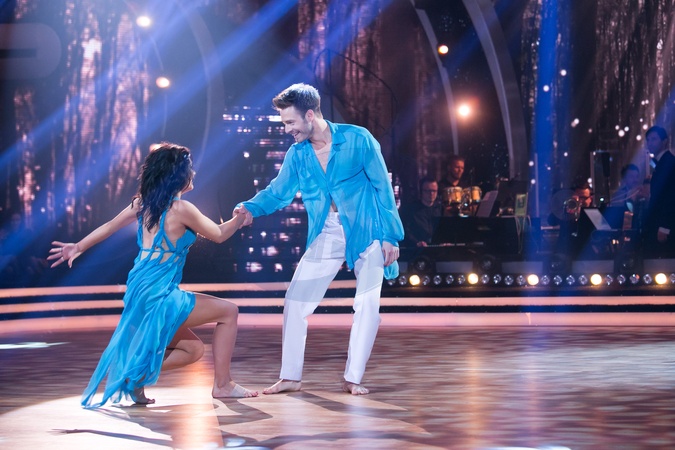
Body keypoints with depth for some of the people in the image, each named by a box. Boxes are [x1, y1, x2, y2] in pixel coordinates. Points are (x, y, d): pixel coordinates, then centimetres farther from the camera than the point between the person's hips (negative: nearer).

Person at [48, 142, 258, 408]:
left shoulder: (144, 203, 8)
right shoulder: (181, 209, -13)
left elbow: (109, 226, 19)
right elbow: (218, 235, 0)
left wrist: (78, 247, 32)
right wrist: (241, 218, 18)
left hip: (140, 292, 8)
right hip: (159, 296, -8)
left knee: (192, 350, 19)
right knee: (228, 311, 5)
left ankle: (136, 374, 6)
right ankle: (222, 384, 6)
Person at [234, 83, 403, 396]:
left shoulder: (357, 139, -12)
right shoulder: (297, 154, 0)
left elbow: (383, 187, -8)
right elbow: (278, 192, 4)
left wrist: (390, 236, -10)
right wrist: (251, 208, -17)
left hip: (367, 232, -4)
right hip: (325, 237, 4)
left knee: (368, 303, -10)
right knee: (296, 301, -1)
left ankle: (353, 378, 2)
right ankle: (290, 377, 9)